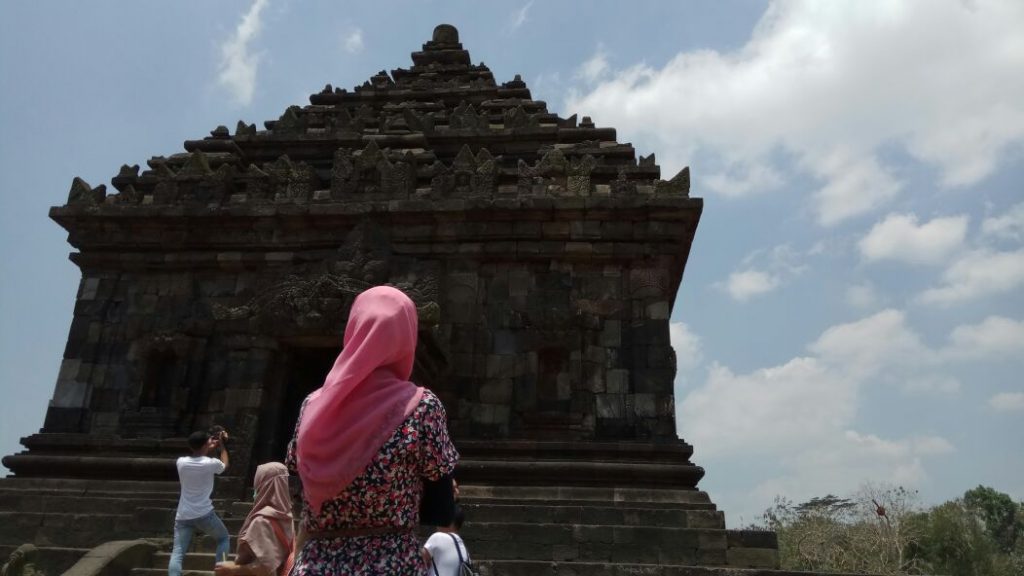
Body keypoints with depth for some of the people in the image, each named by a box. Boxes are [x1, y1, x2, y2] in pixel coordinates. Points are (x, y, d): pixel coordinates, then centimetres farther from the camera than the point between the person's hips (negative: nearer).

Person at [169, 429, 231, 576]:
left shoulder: (181, 462, 0)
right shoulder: (211, 463, -9)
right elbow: (225, 465, 14)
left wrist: (211, 447, 26)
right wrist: (222, 445, 24)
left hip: (183, 516, 3)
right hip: (204, 514, -3)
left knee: (177, 553, 2)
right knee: (224, 538, 20)